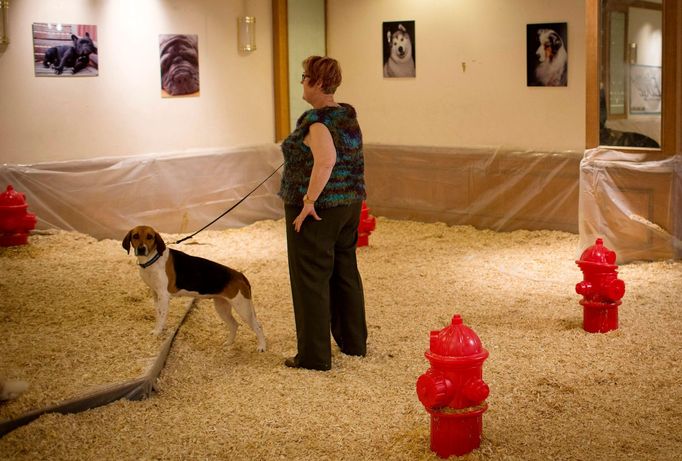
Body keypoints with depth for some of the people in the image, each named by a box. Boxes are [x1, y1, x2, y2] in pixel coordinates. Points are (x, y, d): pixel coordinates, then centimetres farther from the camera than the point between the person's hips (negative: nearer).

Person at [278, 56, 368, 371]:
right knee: (346, 272, 18)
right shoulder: (348, 116, 9)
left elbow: (325, 161, -33)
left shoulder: (317, 120, -18)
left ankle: (315, 356, 6)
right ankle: (354, 342, 29)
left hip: (315, 211, -9)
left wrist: (309, 201, -28)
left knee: (312, 279, 0)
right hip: (349, 204, 9)